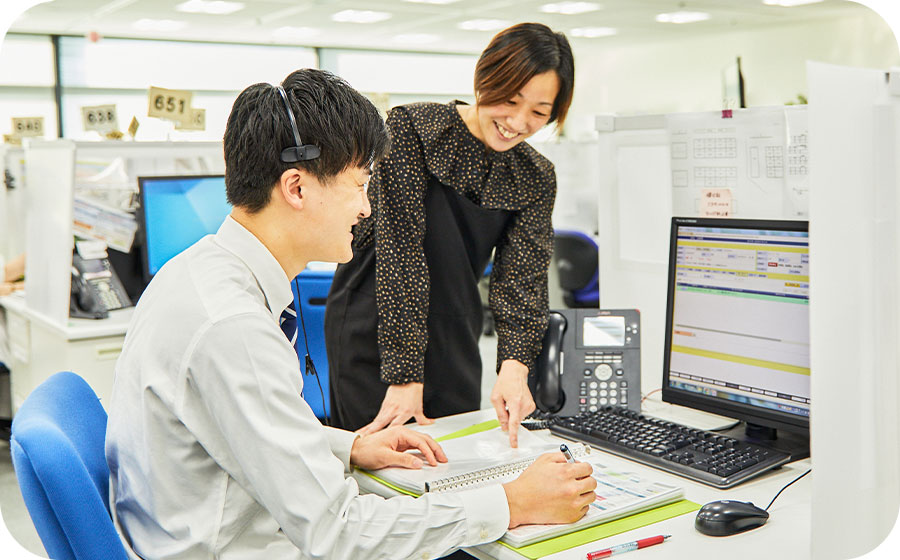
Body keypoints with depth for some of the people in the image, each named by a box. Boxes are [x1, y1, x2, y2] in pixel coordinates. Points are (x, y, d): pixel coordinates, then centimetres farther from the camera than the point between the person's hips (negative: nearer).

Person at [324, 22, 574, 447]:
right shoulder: (413, 128, -13)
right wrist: (405, 374, -23)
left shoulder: (536, 178, 2)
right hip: (374, 332, -5)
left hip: (454, 343, 5)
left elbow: (523, 276, -8)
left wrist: (514, 366, -27)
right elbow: (400, 253, -19)